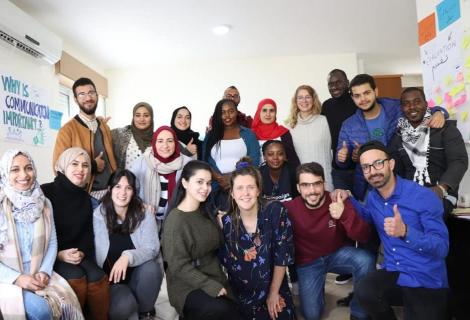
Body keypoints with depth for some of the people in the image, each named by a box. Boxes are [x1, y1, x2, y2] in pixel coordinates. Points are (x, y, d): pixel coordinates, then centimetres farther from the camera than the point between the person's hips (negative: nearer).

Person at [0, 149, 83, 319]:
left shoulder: (44, 203, 3)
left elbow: (52, 242, 6)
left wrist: (45, 271, -8)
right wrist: (17, 278, -17)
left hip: (37, 273, 3)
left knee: (66, 301, -19)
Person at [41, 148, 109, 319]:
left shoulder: (85, 198, 9)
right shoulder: (45, 193, -8)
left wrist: (82, 252, -8)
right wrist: (59, 254, -18)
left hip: (77, 255, 4)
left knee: (98, 278, -20)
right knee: (76, 278, -28)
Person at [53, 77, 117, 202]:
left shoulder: (104, 127, 13)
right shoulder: (68, 130, -5)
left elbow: (111, 158, 11)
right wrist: (93, 166, -11)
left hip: (110, 193, 5)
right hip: (86, 196, -5)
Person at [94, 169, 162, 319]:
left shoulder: (144, 214, -5)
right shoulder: (98, 215, -6)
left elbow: (152, 249, -16)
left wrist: (128, 256, -33)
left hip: (137, 275, 2)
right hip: (109, 279, -2)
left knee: (152, 268, -31)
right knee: (124, 305, -32)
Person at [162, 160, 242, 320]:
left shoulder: (205, 212, 7)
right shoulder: (175, 219, -16)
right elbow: (179, 266, -17)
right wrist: (211, 286, -21)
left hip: (213, 277, 7)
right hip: (187, 284, -7)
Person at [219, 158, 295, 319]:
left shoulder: (275, 212, -16)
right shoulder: (225, 222, -13)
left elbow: (283, 256, -11)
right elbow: (225, 263, -4)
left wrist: (273, 292, -7)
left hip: (275, 289, 0)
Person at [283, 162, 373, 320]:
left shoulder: (338, 202, -22)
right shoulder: (290, 209, -22)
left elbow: (363, 237, -28)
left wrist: (345, 215, -47)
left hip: (338, 253, 1)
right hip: (308, 262, 0)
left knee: (366, 260, -29)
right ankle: (317, 288, 28)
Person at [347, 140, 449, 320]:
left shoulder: (423, 196, -16)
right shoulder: (372, 197, 3)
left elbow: (442, 247, -18)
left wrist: (405, 232, -36)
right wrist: (348, 199, 8)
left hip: (426, 281, -4)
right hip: (392, 272, 4)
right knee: (363, 292, -23)